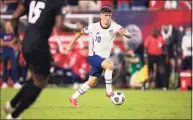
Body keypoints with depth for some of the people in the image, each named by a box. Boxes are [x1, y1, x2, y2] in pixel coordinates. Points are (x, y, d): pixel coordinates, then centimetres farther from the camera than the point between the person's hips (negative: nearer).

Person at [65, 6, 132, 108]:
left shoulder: (114, 27, -12)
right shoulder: (94, 27, -13)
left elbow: (129, 35, -23)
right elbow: (80, 32, 4)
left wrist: (124, 33, -46)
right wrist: (71, 44, 5)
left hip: (103, 59, 4)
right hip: (93, 56, -4)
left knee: (92, 83, 10)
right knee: (110, 65, -31)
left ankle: (74, 98, 27)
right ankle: (109, 90, -22)